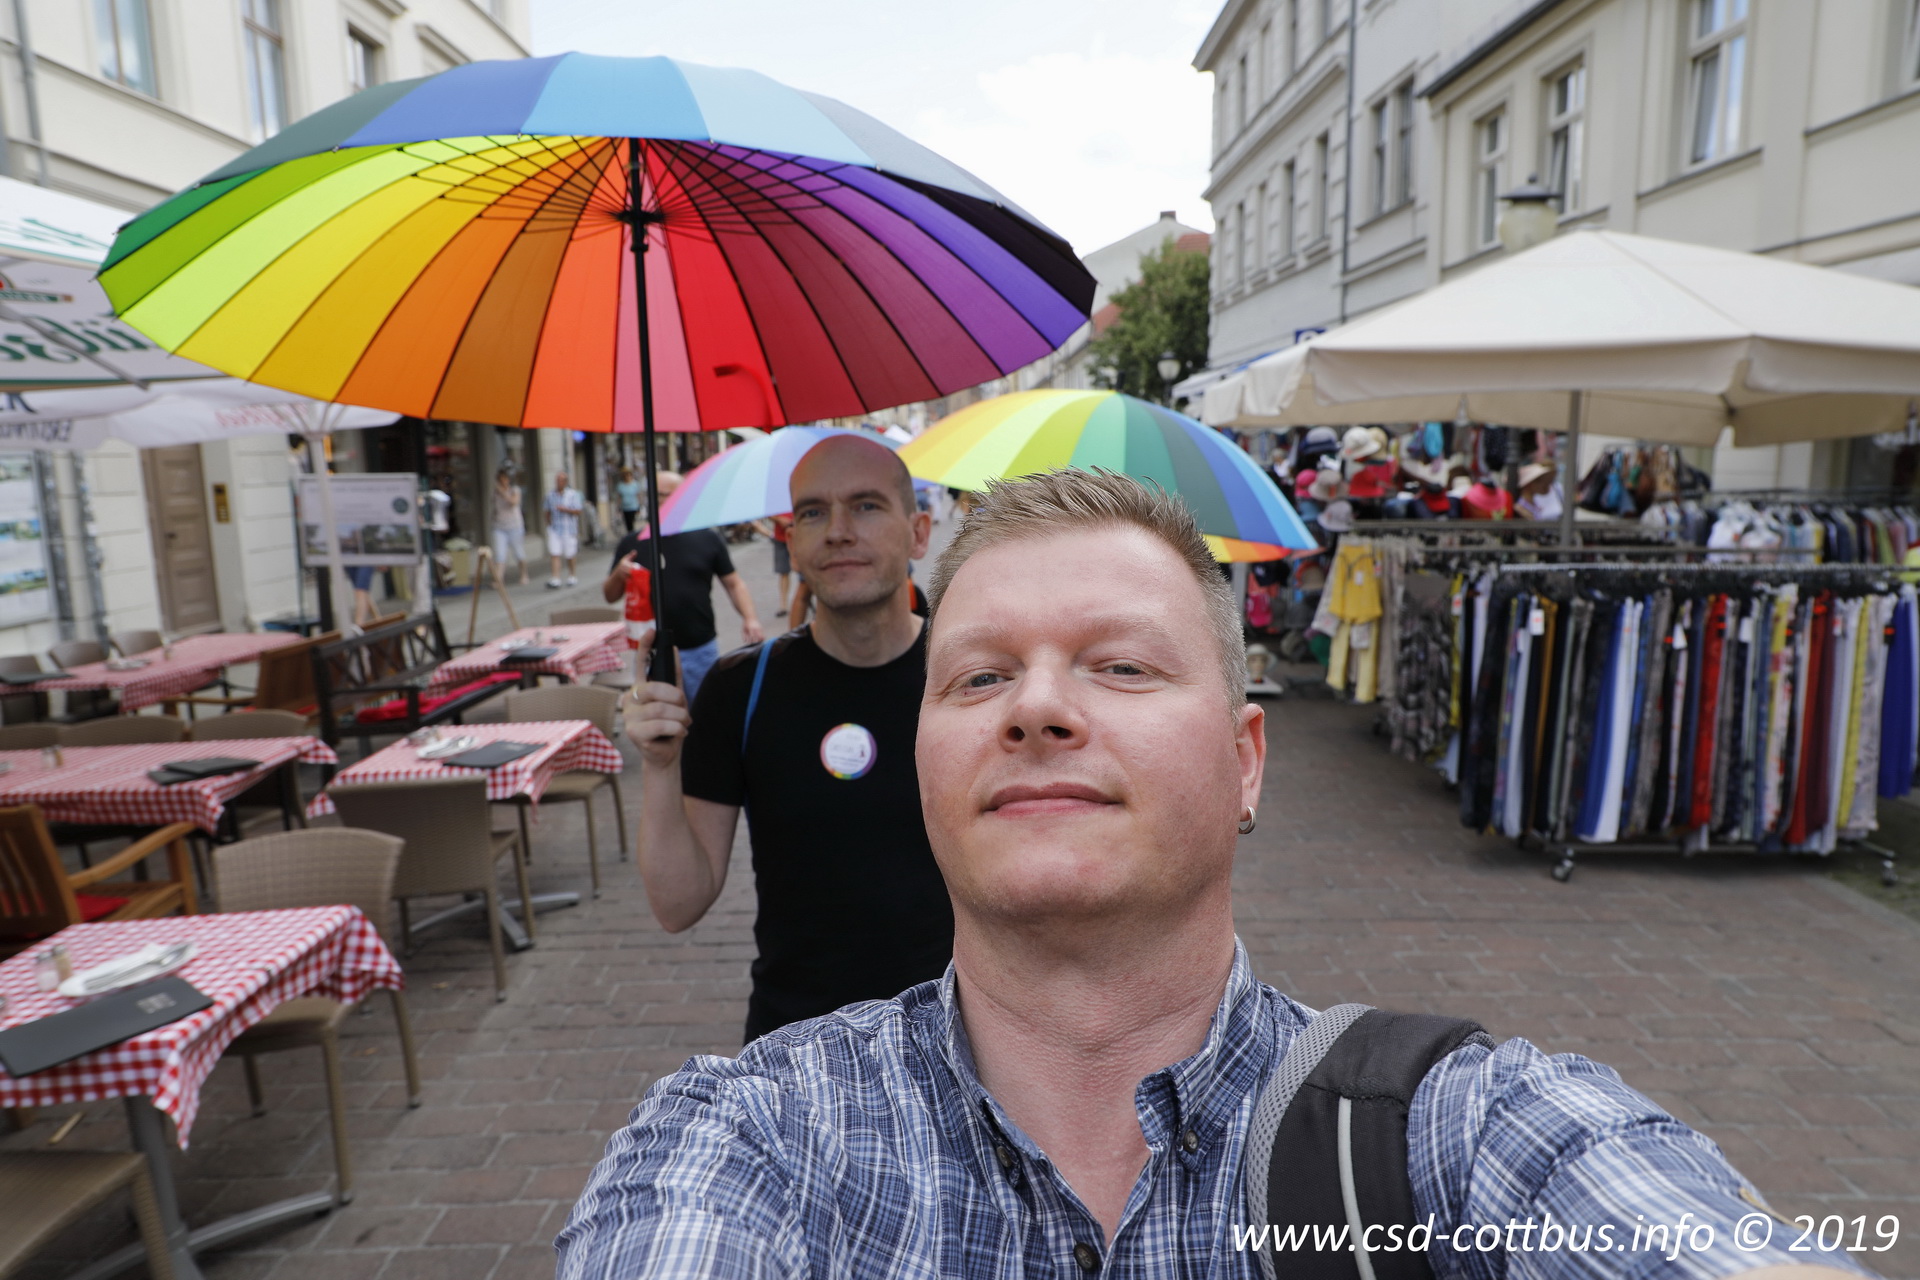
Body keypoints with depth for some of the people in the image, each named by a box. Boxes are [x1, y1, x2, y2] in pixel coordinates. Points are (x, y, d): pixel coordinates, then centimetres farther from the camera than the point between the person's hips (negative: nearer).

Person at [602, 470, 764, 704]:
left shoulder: (707, 539, 2)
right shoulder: (633, 543, 3)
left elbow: (733, 584, 5)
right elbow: (610, 596, 8)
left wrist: (750, 618, -11)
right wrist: (618, 575, -14)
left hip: (702, 649, 0)